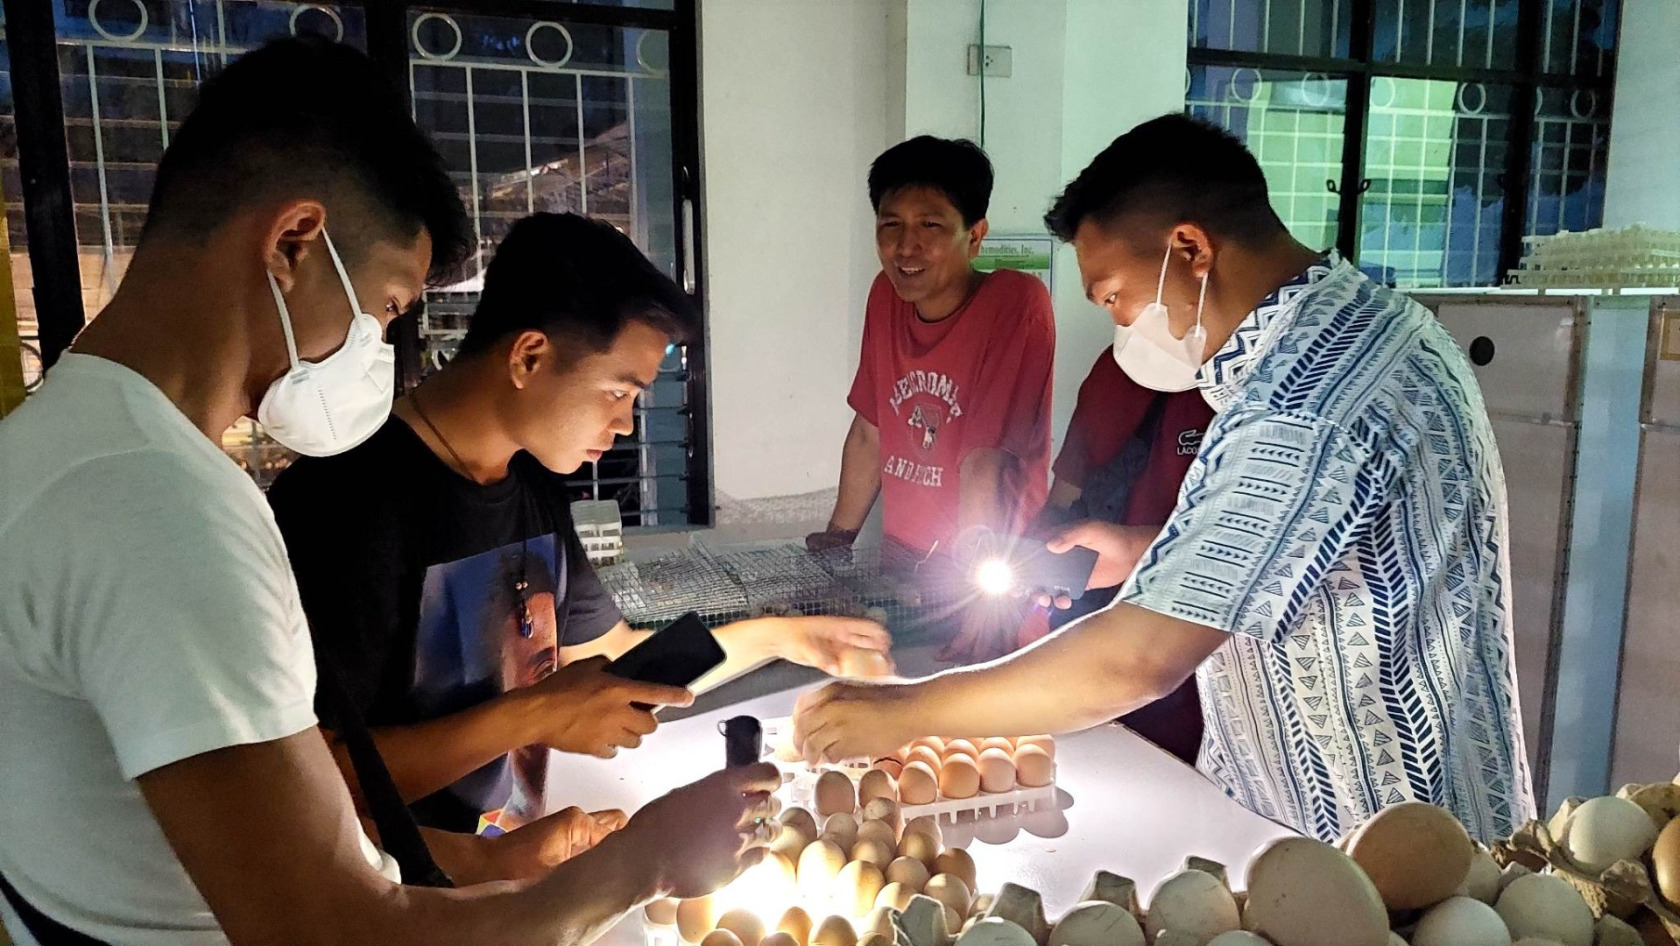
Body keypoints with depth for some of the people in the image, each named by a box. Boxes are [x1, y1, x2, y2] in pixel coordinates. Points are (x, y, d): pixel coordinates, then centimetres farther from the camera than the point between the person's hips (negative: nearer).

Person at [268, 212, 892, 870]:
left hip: (516, 860, 7)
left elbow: (614, 657, 18)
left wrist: (779, 636, 13)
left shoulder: (534, 482, 7)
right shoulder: (351, 498, -20)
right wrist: (532, 715, -22)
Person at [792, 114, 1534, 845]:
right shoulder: (1374, 322, 1)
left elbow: (1138, 661, -32)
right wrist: (1154, 555, 3)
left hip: (1371, 853, -9)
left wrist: (900, 714, -23)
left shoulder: (1303, 401, -30)